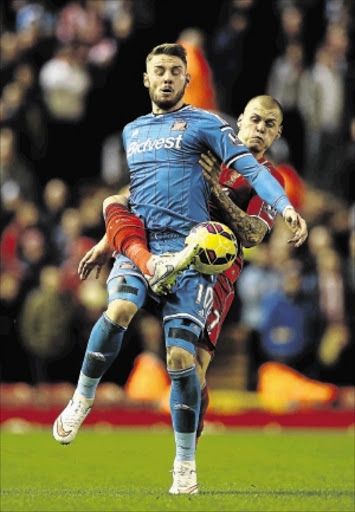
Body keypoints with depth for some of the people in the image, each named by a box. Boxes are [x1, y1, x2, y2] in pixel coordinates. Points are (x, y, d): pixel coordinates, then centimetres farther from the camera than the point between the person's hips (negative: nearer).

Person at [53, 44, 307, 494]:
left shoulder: (203, 123, 9)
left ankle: (185, 464, 0)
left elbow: (249, 166, -2)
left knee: (180, 355, -11)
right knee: (120, 309, -31)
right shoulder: (131, 131, 24)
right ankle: (82, 400, -12)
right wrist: (107, 240, 35)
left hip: (187, 245, -3)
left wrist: (284, 205, -17)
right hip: (138, 241, 3)